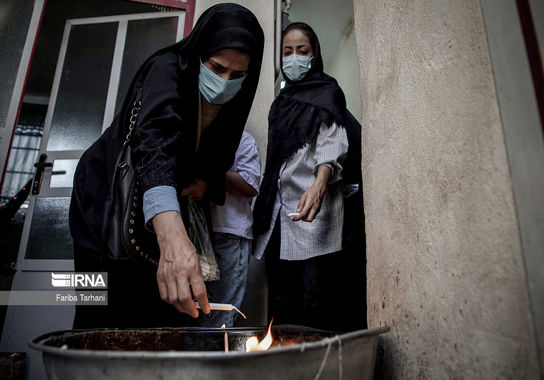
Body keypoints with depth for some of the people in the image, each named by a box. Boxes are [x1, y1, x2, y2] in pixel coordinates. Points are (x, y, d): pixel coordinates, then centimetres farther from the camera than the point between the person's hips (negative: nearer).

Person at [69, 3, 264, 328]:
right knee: (111, 316, -7)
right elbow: (155, 141, -44)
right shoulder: (168, 70, -24)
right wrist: (173, 238, -59)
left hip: (168, 213, 6)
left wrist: (205, 183, -17)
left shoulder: (230, 105, -5)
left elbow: (216, 163, 8)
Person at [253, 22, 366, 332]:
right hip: (278, 212, 6)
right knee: (280, 308, 4)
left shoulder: (326, 92, 8)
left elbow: (333, 144, -10)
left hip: (313, 206, -6)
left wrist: (320, 183, -30)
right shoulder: (282, 102, 26)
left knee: (315, 309, -10)